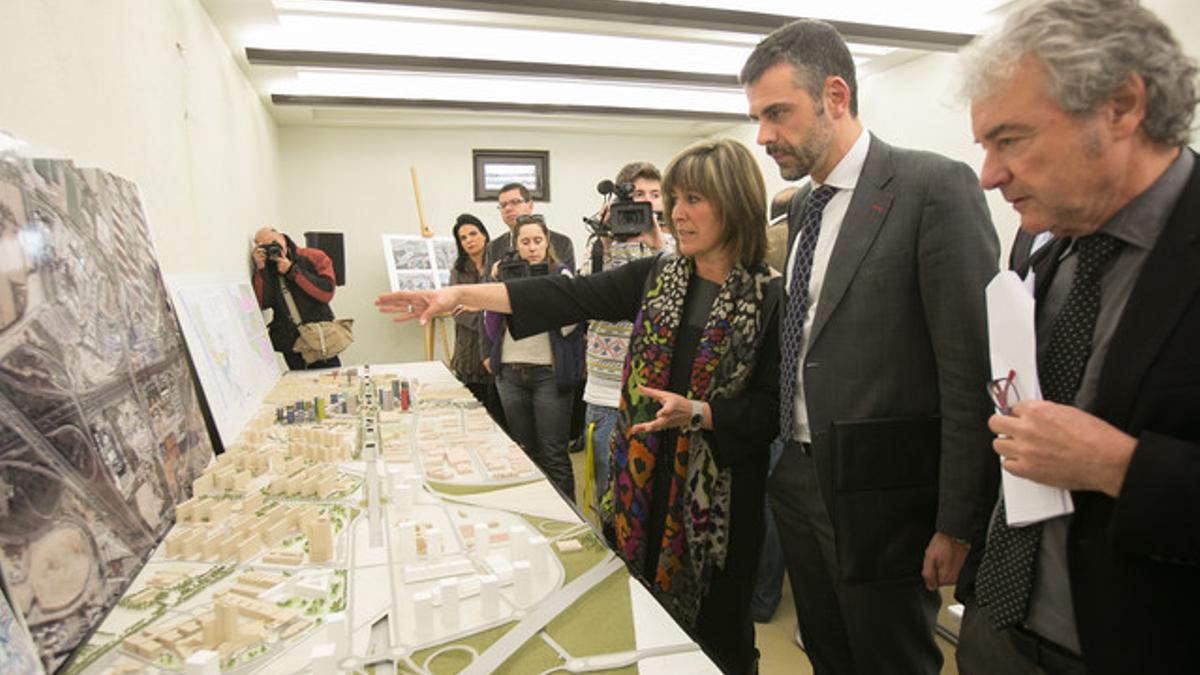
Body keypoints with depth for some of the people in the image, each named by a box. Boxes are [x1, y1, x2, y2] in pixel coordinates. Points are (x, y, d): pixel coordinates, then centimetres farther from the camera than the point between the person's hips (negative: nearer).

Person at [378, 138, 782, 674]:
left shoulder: (769, 298, -9)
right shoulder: (656, 276, 3)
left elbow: (771, 408, -8)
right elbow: (567, 297, -5)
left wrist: (697, 414, -24)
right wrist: (459, 294, -12)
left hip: (719, 490, -3)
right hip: (644, 476, 4)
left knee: (713, 629, 12)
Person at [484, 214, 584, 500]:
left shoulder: (561, 274, -1)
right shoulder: (507, 274, 9)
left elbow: (568, 327, -11)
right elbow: (492, 331, 7)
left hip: (549, 372, -4)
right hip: (511, 372, 4)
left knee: (553, 454, -2)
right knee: (525, 452, 14)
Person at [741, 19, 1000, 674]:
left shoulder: (935, 186, -13)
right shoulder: (801, 206, 10)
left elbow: (971, 370, -16)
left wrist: (958, 522, -14)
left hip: (880, 496, -7)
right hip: (800, 484, 7)